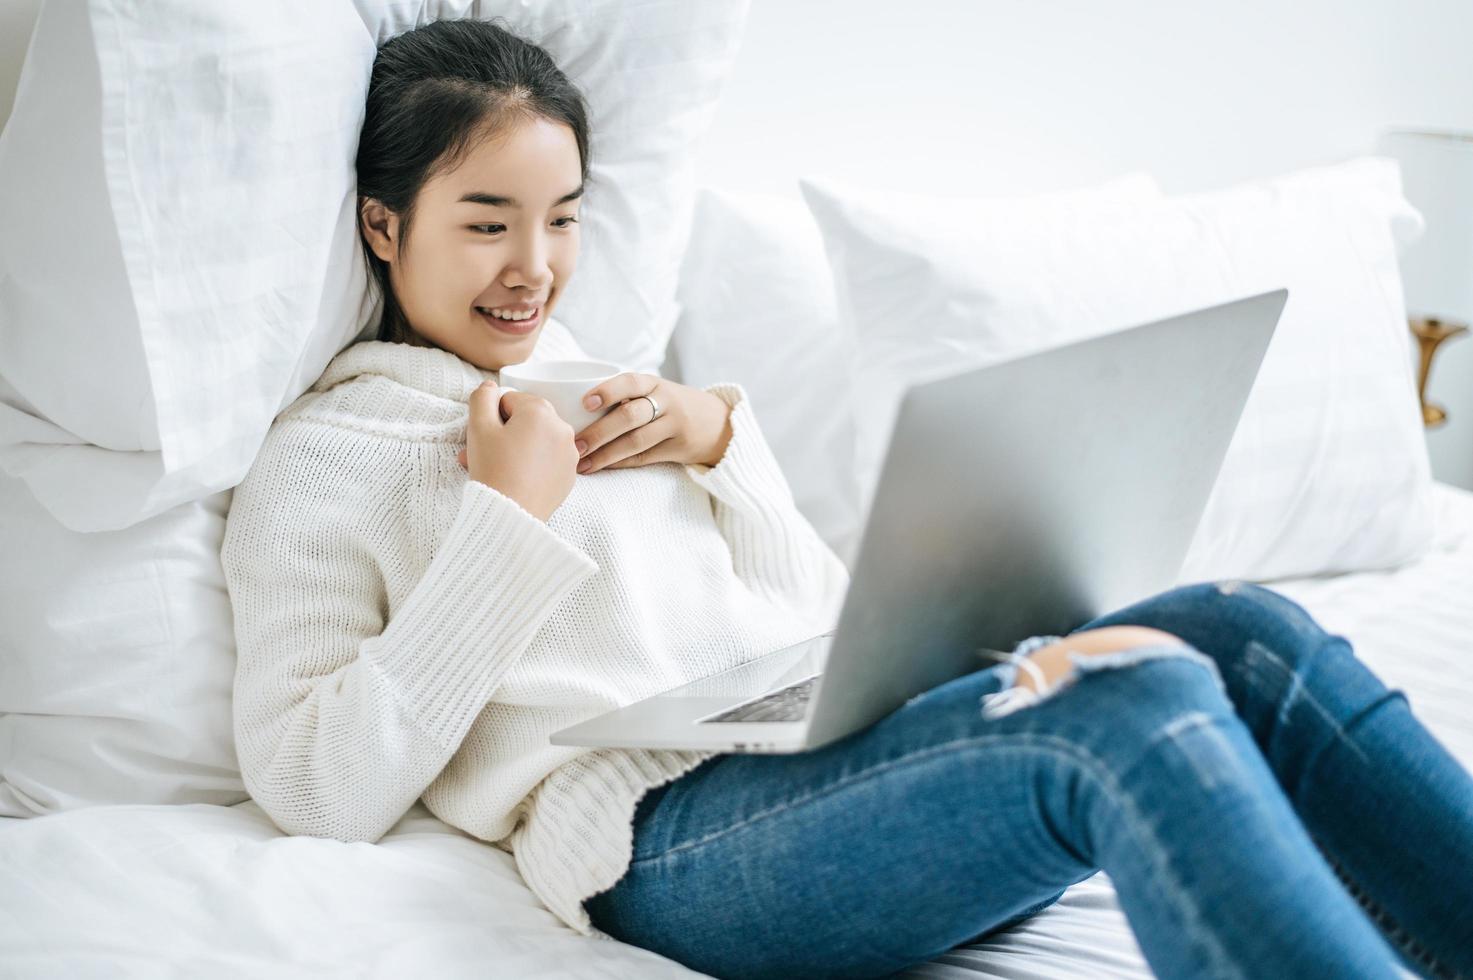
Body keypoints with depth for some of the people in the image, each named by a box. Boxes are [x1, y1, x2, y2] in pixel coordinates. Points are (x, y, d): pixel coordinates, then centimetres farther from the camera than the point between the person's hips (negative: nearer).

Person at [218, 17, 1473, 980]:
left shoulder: (604, 393, 28)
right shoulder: (323, 458, 9)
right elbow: (320, 788, -5)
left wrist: (723, 438, 7)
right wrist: (505, 523, -6)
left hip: (839, 740, 7)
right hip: (662, 831, -7)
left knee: (1249, 635, -18)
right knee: (1132, 701, -32)